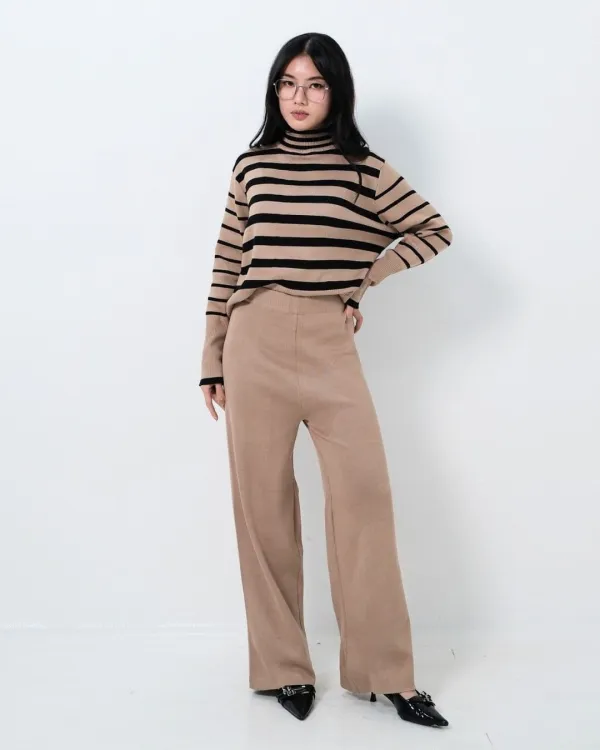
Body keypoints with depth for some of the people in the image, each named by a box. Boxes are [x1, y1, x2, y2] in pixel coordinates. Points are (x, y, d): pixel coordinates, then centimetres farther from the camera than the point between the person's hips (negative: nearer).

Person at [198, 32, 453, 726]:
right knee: (263, 502, 3)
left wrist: (365, 276, 4)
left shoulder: (365, 169, 6)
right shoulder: (251, 166, 9)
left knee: (364, 491, -8)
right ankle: (282, 667, 16)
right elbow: (226, 265, 10)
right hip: (255, 342, 1)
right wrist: (212, 359, 8)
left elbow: (435, 230, 11)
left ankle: (386, 672, 5)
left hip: (330, 345, -1)